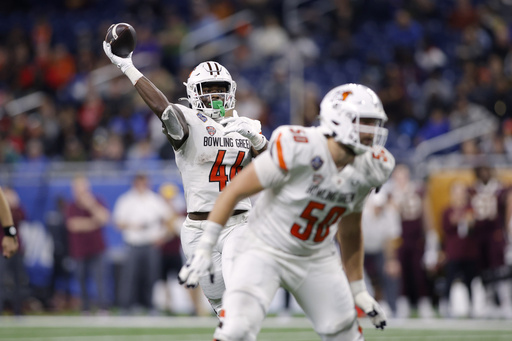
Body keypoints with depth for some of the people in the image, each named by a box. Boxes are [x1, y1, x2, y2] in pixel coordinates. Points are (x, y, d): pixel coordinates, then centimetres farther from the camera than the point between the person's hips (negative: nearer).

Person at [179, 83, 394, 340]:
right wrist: (204, 249, -17)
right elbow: (234, 191, -17)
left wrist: (358, 290, 16)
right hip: (265, 250, -6)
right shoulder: (297, 149, -26)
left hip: (317, 258, 6)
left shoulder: (370, 169, -6)